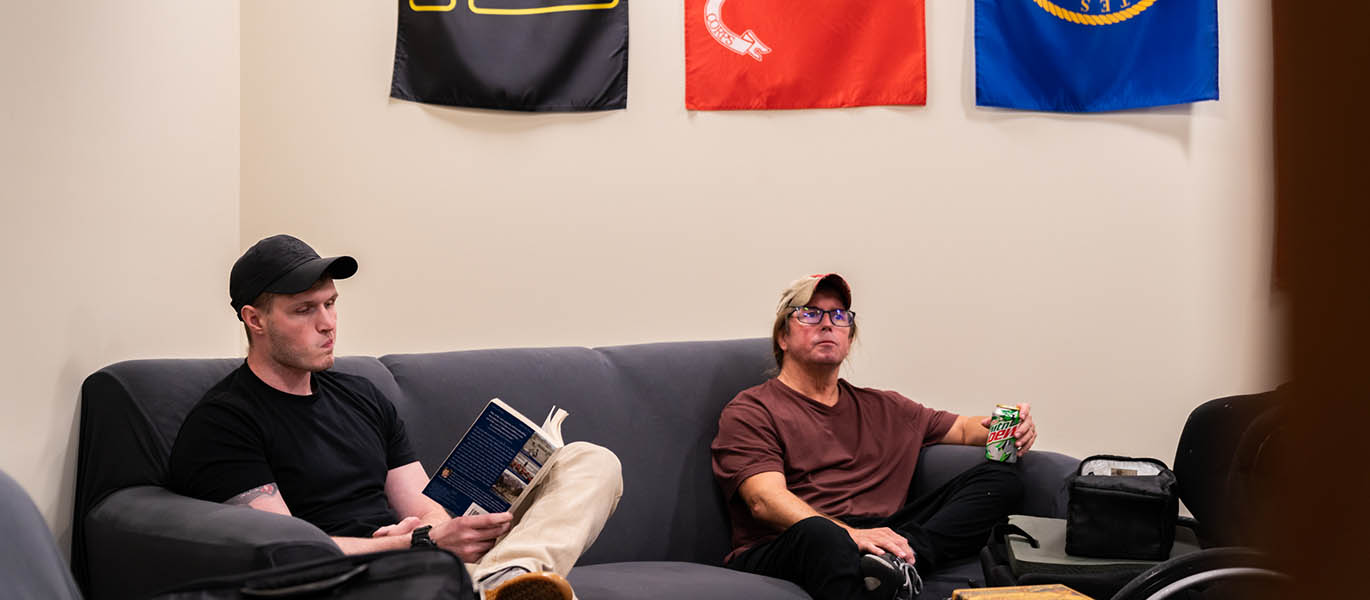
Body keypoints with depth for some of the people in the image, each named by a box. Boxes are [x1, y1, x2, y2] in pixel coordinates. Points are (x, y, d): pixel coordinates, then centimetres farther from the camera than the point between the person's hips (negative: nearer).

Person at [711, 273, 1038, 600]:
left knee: (1001, 478, -9)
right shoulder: (750, 411, 8)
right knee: (818, 534, -44)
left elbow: (963, 429, 32)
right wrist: (850, 534, -25)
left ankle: (906, 555, -31)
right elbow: (765, 500, -8)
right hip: (782, 549, -6)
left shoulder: (881, 408, 29)